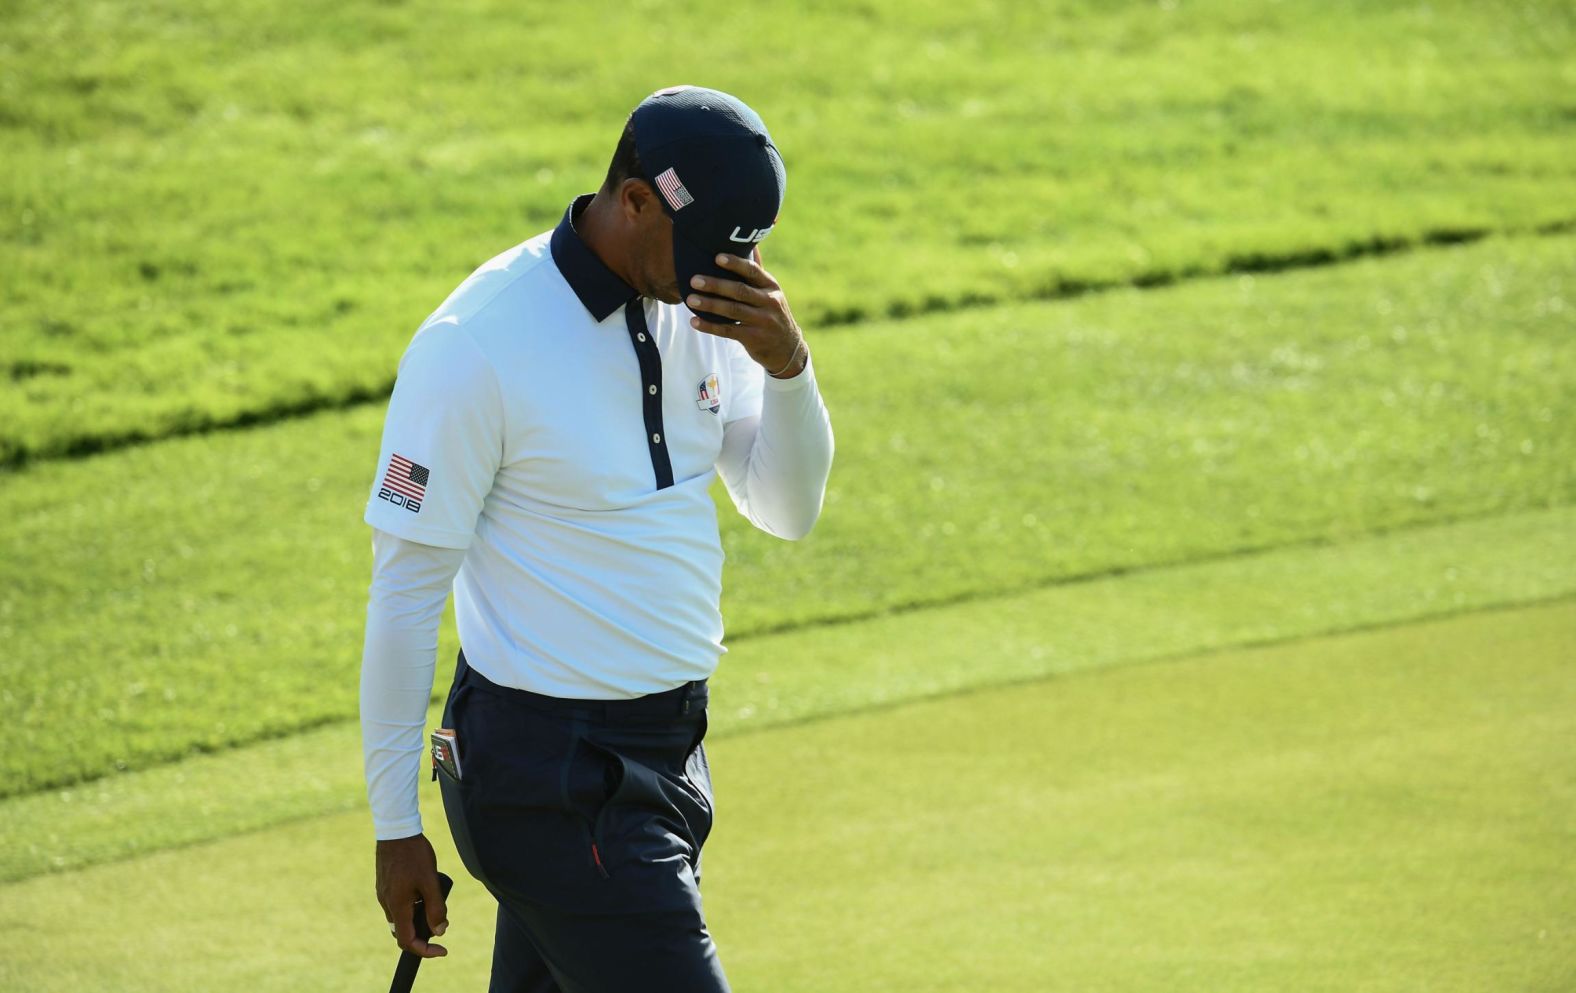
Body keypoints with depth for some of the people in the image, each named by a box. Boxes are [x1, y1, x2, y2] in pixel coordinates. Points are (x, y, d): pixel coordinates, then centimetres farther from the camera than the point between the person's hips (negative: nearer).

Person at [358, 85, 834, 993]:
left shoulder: (700, 308, 3)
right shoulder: (475, 347, -18)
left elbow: (788, 509, 7)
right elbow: (406, 586, -13)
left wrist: (786, 364, -14)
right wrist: (396, 824, -11)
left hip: (670, 744, 7)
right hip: (549, 773, -7)